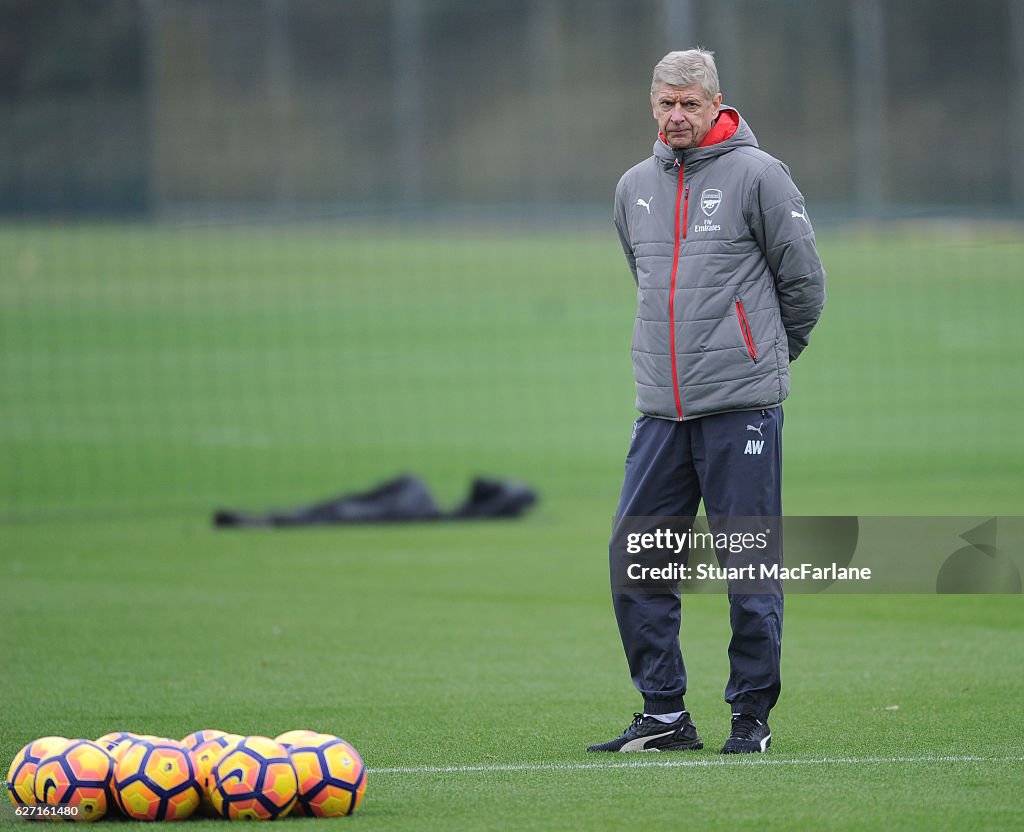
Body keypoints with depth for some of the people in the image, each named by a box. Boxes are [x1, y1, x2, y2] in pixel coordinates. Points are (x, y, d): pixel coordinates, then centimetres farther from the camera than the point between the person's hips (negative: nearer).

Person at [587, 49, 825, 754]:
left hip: (742, 405, -5)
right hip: (662, 407, 5)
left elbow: (804, 280, 2)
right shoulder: (635, 187, 13)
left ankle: (753, 714, 7)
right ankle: (664, 714, 9)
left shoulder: (756, 174, -4)